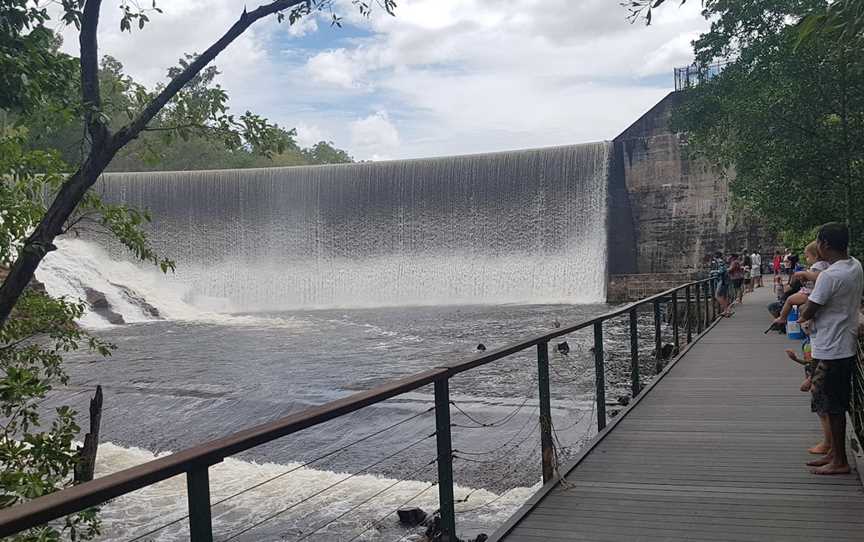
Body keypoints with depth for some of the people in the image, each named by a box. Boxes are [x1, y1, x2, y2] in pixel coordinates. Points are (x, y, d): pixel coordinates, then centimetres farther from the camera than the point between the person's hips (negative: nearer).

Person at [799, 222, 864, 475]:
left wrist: (802, 316, 5)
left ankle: (840, 461, 9)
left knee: (832, 406, 1)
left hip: (831, 350, -9)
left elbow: (808, 312, -18)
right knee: (836, 404, 17)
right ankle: (834, 453, 27)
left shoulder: (829, 275, -23)